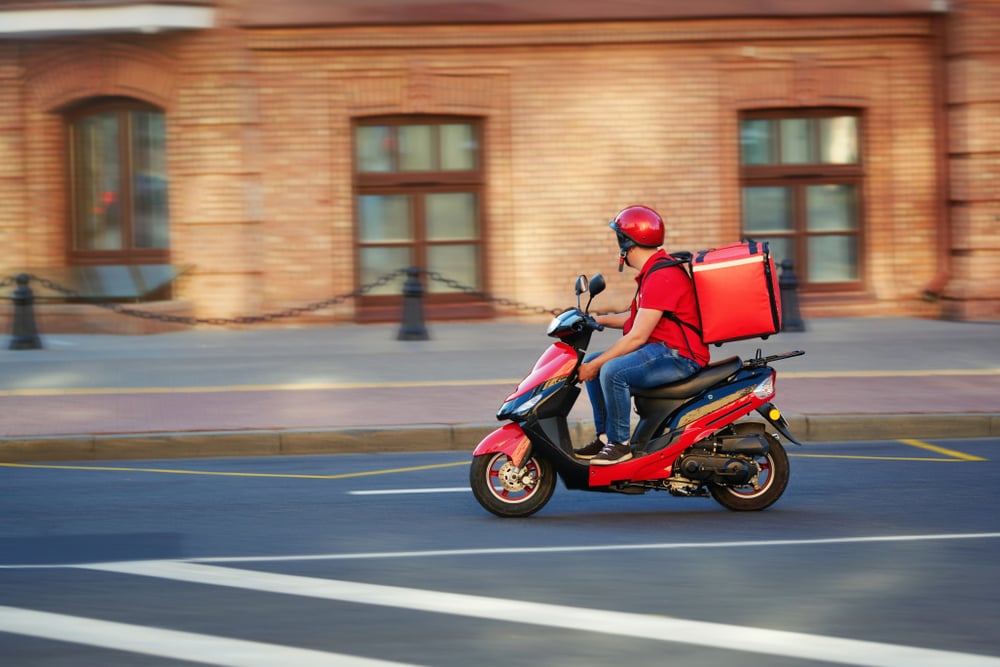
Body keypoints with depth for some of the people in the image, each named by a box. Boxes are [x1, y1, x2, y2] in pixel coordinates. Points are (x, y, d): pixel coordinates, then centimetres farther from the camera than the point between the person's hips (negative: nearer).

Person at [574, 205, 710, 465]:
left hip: (680, 356, -11)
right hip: (662, 350, 11)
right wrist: (597, 320, 16)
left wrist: (596, 365, -18)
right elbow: (639, 317, 27)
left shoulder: (661, 277, -20)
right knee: (591, 362, 9)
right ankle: (604, 436, 9)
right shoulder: (653, 270, 15)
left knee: (612, 371, -30)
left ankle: (620, 443, -18)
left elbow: (637, 336, -22)